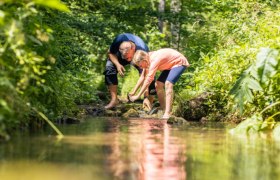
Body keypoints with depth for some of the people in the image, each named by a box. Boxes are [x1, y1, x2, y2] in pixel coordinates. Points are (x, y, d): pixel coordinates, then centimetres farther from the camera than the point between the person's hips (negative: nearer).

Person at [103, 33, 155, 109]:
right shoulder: (118, 40, -39)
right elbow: (110, 53, -16)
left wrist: (147, 97, -42)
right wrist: (117, 64, -35)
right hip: (119, 57, 2)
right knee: (109, 67, -24)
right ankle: (114, 99, -16)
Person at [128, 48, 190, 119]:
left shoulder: (154, 60, -33)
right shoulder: (148, 59, -6)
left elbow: (148, 80, -32)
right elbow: (143, 77, 3)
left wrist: (138, 96, -27)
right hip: (171, 64, 10)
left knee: (168, 84, -27)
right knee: (158, 85, 1)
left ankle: (167, 114, -31)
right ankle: (163, 110, 10)